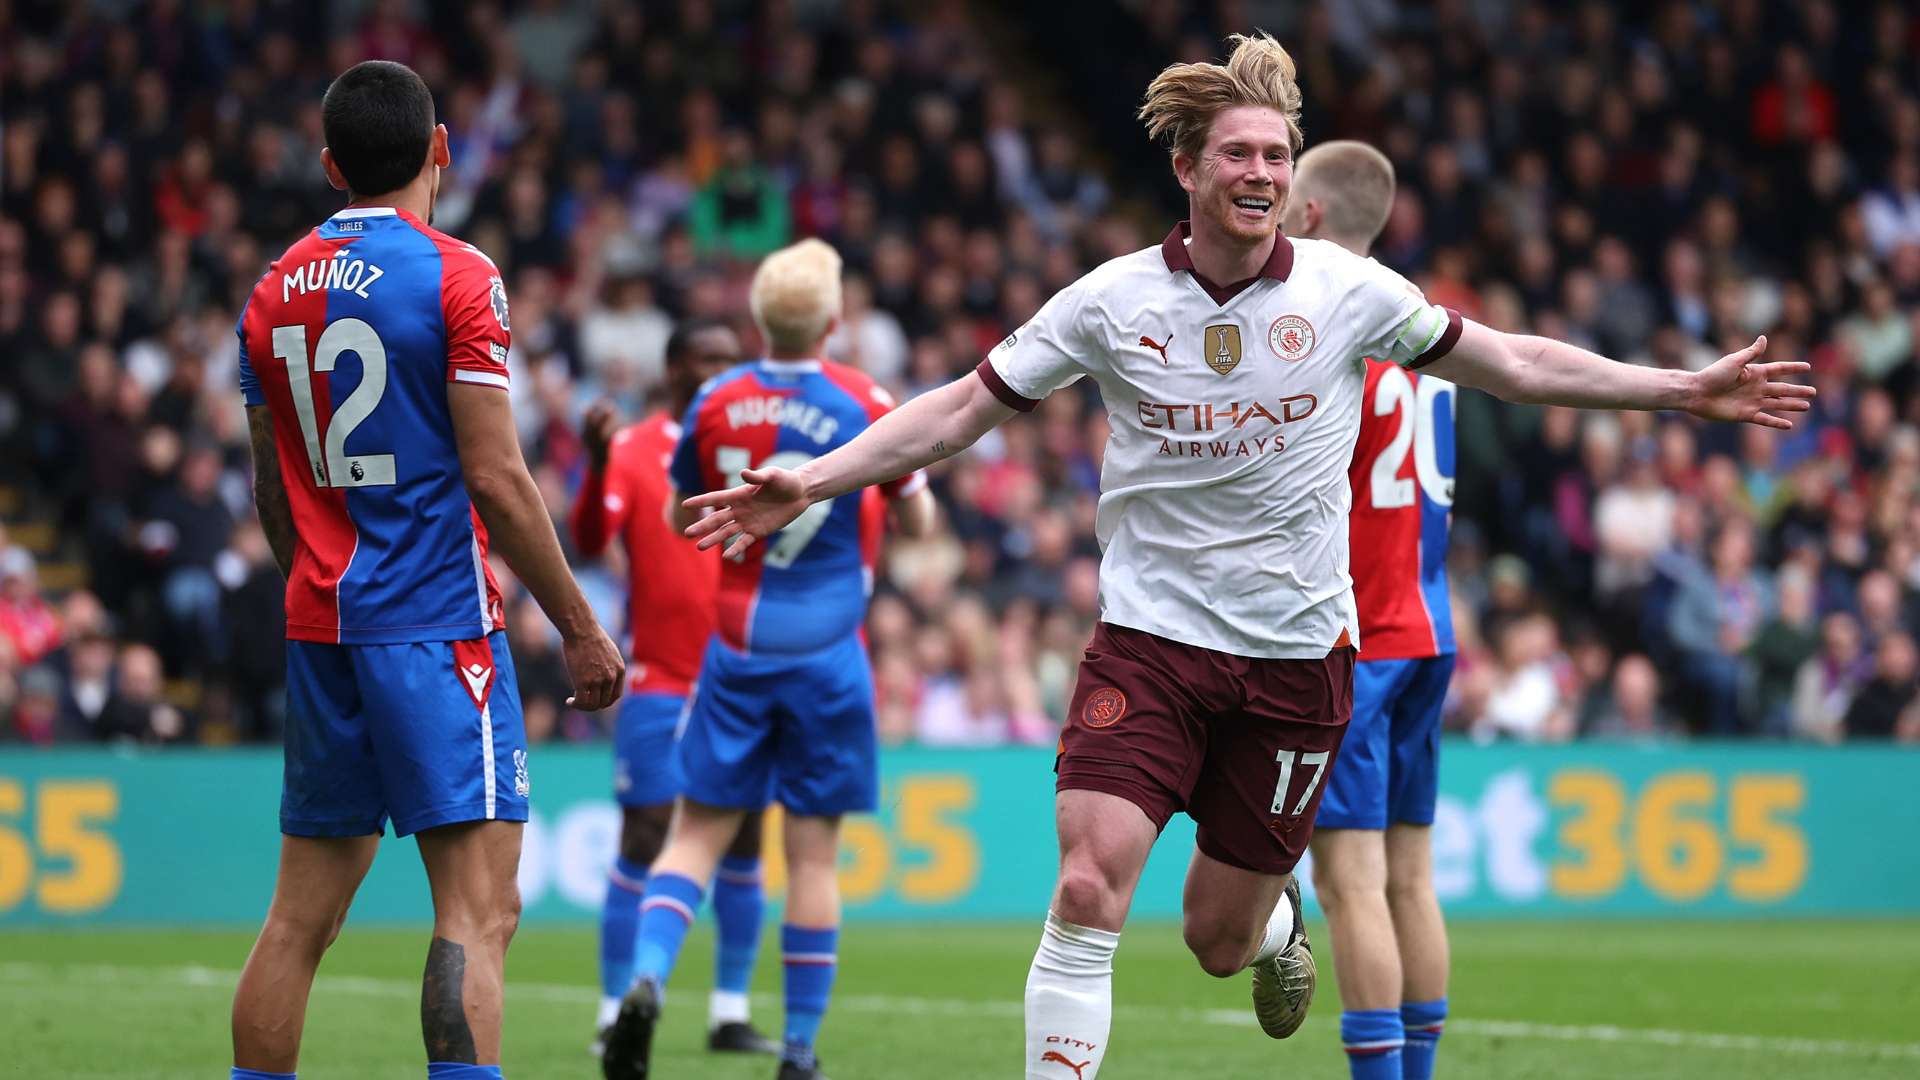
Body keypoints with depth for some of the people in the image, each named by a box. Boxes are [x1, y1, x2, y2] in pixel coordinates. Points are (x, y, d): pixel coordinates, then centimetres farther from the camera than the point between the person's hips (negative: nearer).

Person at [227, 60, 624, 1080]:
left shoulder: (276, 290, 11)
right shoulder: (453, 276, -8)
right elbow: (495, 478, -12)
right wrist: (581, 629, -5)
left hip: (319, 621, 7)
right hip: (438, 623, -7)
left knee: (302, 912, 11)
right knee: (479, 908, -10)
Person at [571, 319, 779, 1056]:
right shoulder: (633, 450, -3)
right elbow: (589, 541, -17)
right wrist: (596, 463, -33)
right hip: (660, 684, -5)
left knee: (742, 843, 5)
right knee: (644, 841, -6)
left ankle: (730, 1014, 12)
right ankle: (616, 1015, -2)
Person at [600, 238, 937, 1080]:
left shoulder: (715, 404, -1)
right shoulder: (866, 406, -7)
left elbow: (683, 519, 13)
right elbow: (919, 524, 5)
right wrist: (908, 470, 22)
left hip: (735, 652, 2)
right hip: (827, 654, -2)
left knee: (697, 831, 6)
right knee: (813, 851, 3)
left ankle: (647, 979, -18)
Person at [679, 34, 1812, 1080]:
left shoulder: (1348, 291, -4)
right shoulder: (1114, 300, -5)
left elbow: (1514, 363, 8)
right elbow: (965, 407, 1)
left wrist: (1687, 389, 7)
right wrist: (812, 480, -9)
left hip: (1297, 653, 1)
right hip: (1150, 638, -1)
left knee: (1220, 940, 8)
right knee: (1089, 893, -19)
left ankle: (1277, 929, 45)